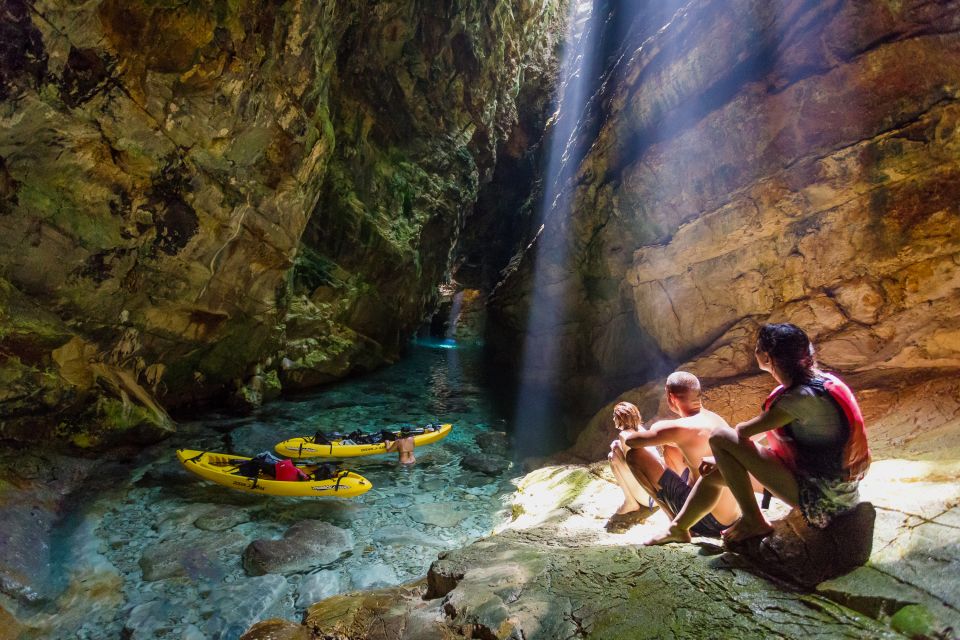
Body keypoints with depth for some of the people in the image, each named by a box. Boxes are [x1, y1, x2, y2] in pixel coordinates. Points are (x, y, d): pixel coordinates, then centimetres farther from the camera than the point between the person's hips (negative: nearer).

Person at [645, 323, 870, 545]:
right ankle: (678, 528, 30)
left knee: (720, 438, -14)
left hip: (820, 494, -9)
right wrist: (724, 459, 10)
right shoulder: (817, 381, 5)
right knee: (715, 473, 12)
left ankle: (753, 521, -1)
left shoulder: (803, 397, -25)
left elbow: (744, 431, -18)